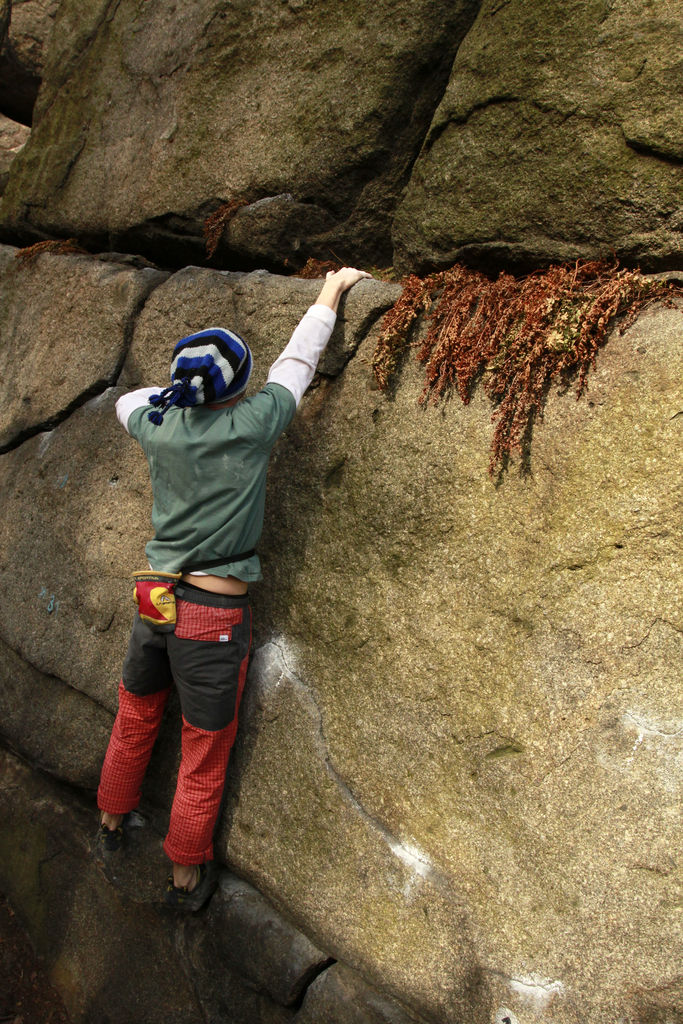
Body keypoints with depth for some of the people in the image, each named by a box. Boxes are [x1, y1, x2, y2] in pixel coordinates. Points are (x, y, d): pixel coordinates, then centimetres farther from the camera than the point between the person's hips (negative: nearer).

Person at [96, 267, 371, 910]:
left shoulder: (158, 423, -4)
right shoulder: (250, 427, -15)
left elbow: (128, 400, 21)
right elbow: (297, 362, 1)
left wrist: (183, 394, 21)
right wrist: (331, 291, 14)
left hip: (153, 602, 5)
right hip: (214, 618, -5)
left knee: (133, 721, 27)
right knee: (204, 758, 13)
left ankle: (111, 826, 49)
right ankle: (186, 878, 31)